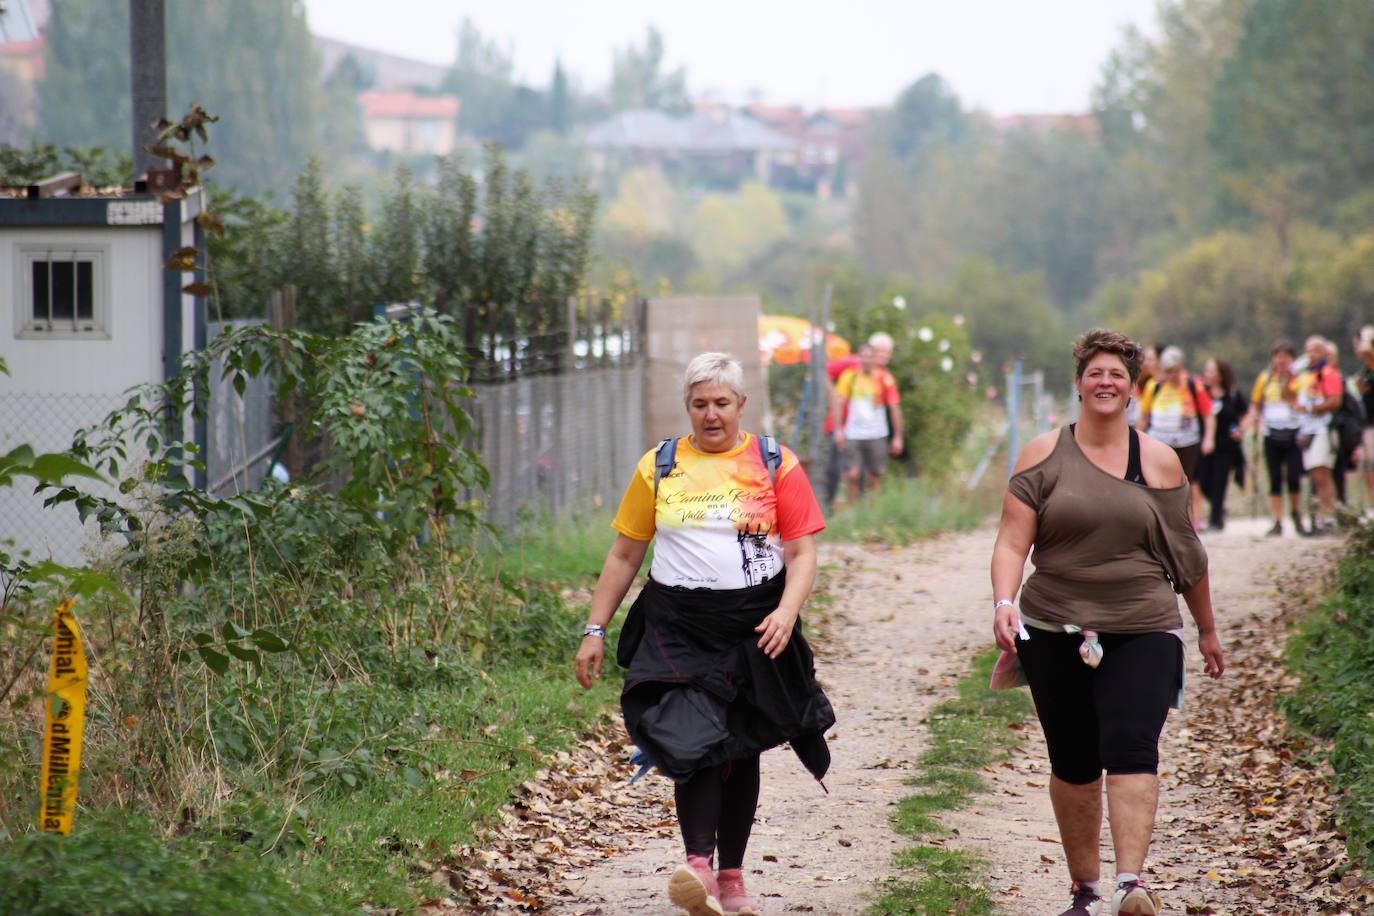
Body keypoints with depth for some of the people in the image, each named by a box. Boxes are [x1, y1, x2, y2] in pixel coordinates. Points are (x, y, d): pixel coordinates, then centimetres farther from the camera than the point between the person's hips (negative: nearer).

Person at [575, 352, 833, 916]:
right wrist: (595, 630, 7)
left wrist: (787, 611, -16)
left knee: (740, 752, 8)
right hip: (678, 627, 0)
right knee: (693, 743, -18)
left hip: (754, 629, 0)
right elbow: (624, 554, 11)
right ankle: (698, 868, -26)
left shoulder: (775, 465, 3)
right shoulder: (659, 467, 7)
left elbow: (802, 552, 1)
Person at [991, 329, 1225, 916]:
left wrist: (1207, 629, 20)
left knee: (1132, 747, -18)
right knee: (1073, 763, 7)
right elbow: (1012, 542, -3)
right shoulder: (1044, 454, 3)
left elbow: (1185, 553, 14)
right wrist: (1004, 602, -21)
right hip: (1055, 634, 1)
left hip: (1143, 632, -1)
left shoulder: (1159, 461, 6)